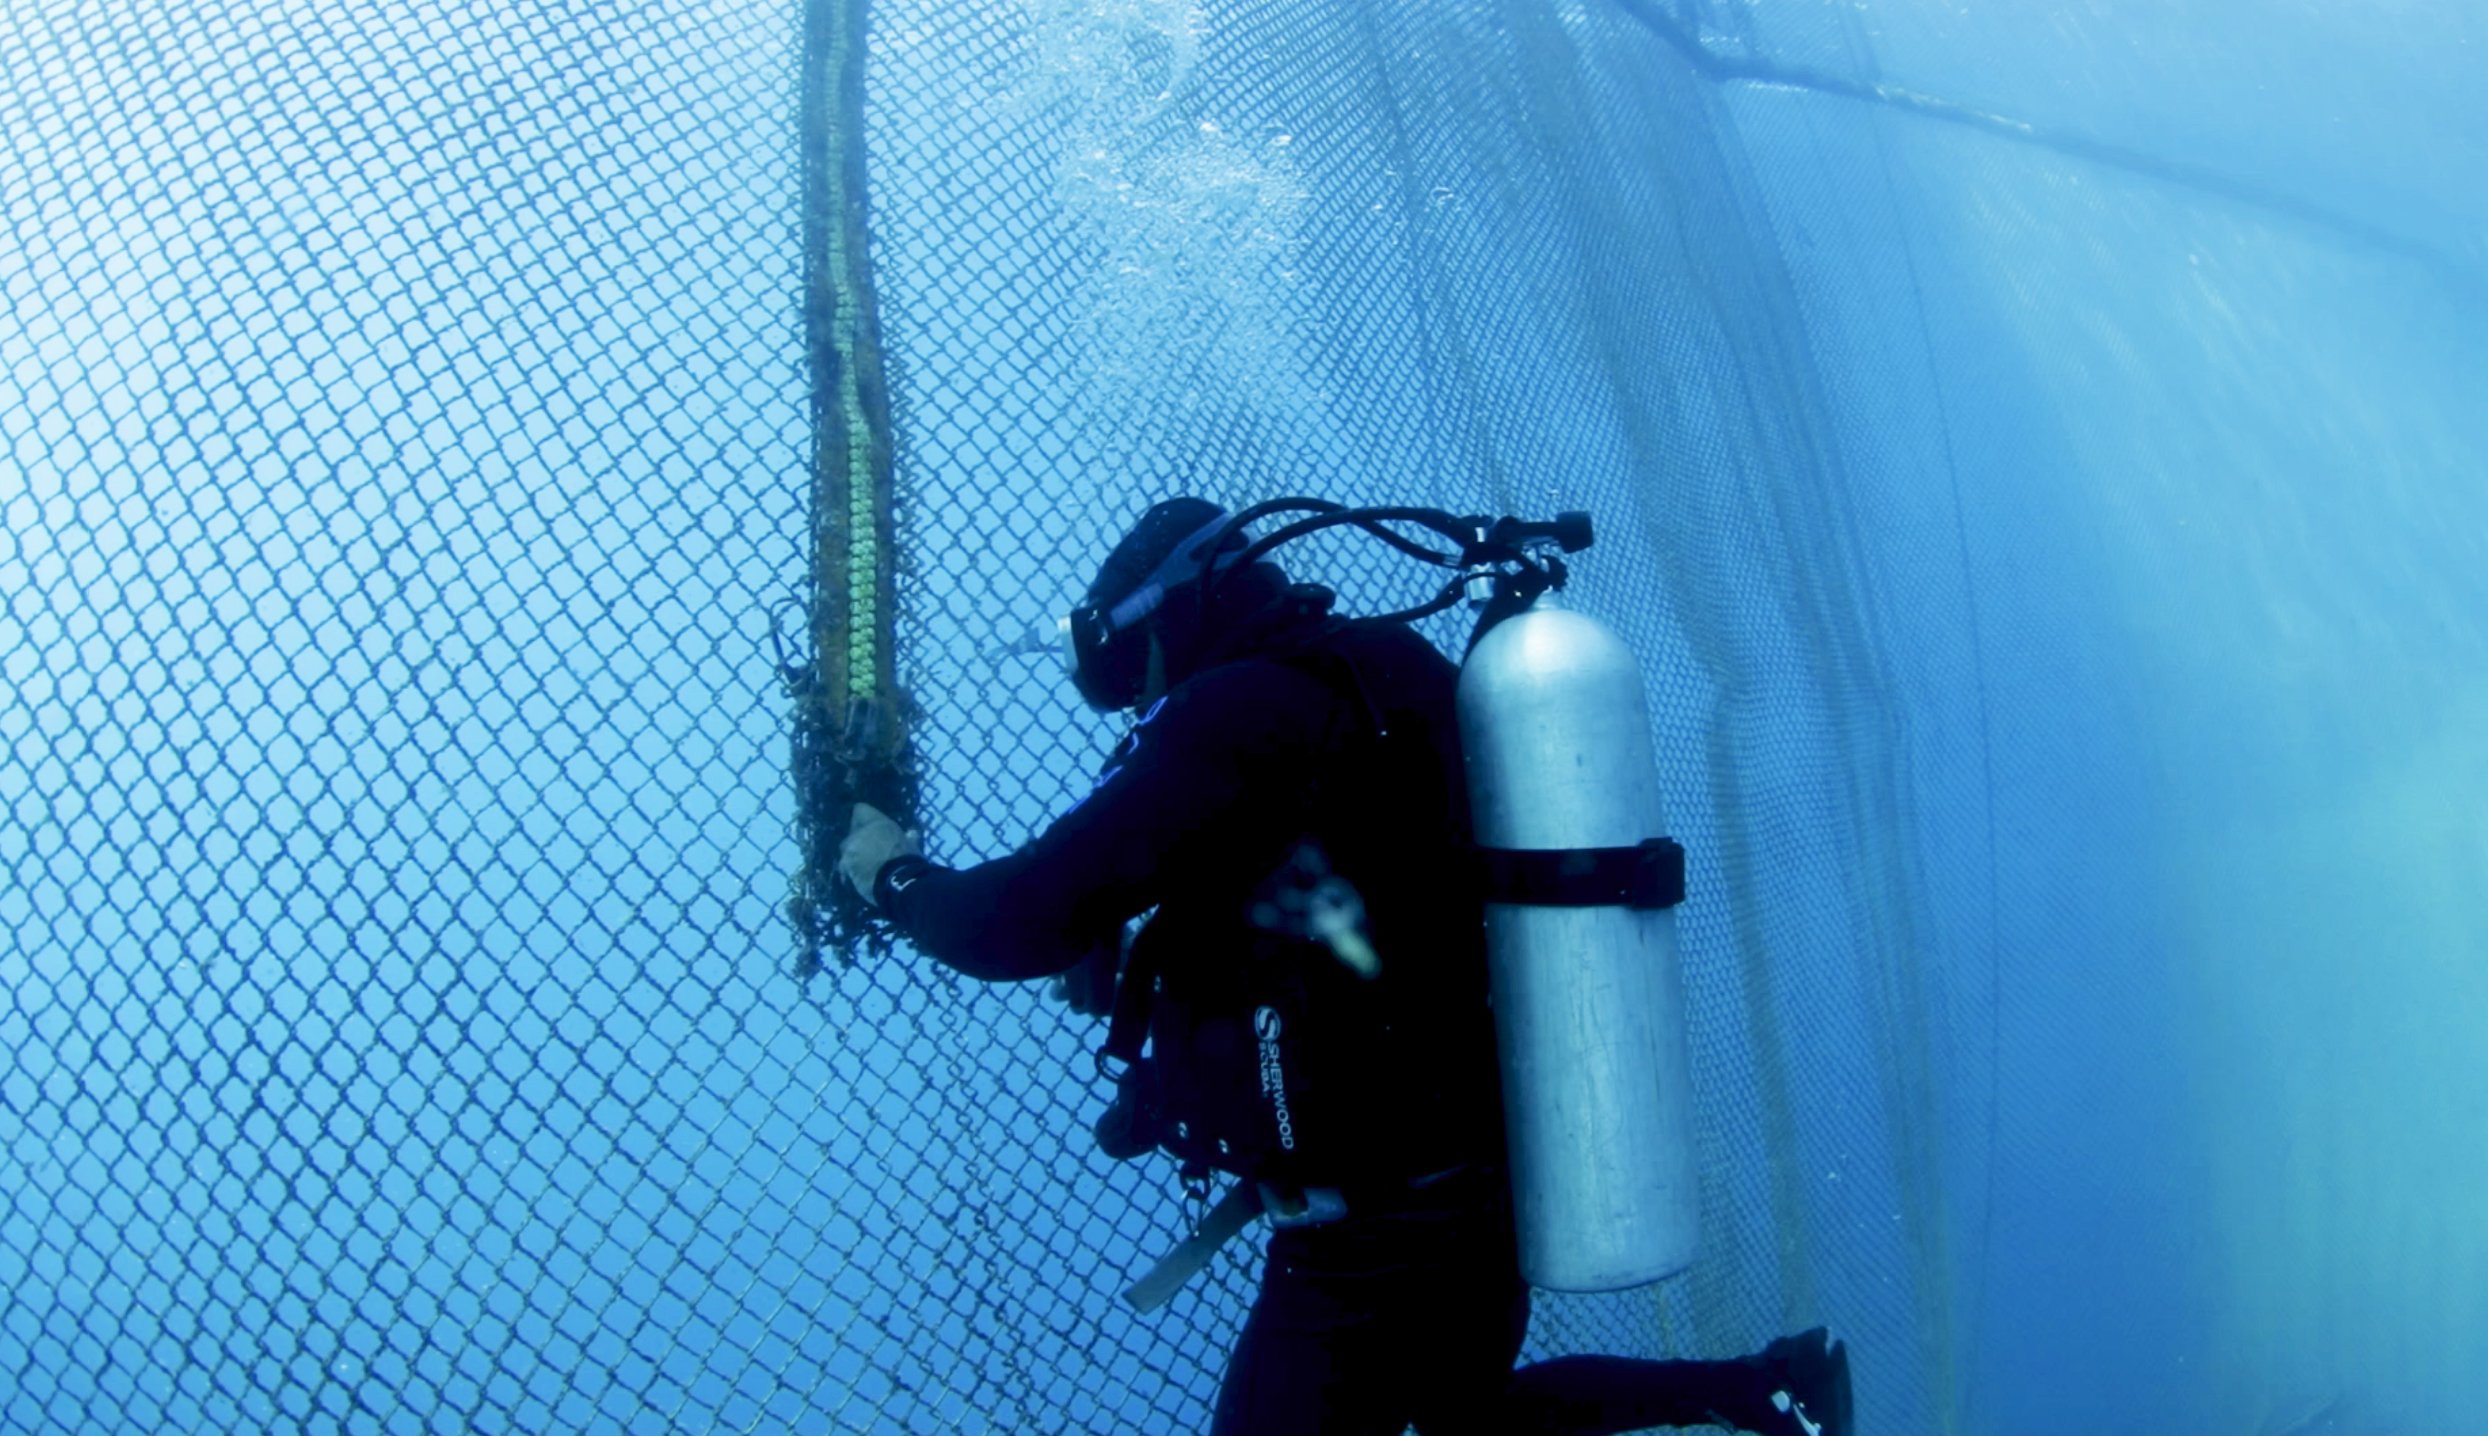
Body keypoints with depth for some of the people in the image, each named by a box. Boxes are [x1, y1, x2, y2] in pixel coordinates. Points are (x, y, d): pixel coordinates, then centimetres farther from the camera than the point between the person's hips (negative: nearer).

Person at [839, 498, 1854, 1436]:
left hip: (1370, 1242, -9)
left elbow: (1027, 918, -20)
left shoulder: (1245, 711, -17)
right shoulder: (1384, 688, 11)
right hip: (1487, 1185, 9)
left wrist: (897, 877, 1)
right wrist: (1116, 967, 25)